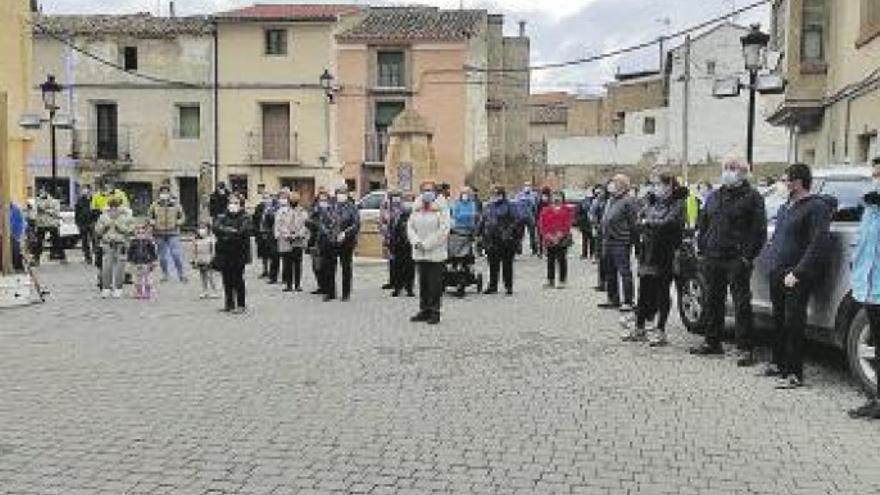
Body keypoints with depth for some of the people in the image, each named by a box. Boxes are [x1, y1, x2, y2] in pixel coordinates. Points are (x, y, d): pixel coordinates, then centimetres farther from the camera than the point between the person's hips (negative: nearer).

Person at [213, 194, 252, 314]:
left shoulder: (244, 218, 1)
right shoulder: (222, 217, 14)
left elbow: (243, 231, -15)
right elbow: (216, 228, -4)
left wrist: (225, 232, -9)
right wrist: (233, 231, -14)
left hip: (238, 254, -4)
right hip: (224, 253, 4)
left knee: (238, 279, -5)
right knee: (227, 280, 7)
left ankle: (241, 305, 3)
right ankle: (229, 304, 18)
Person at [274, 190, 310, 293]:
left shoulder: (303, 212, 10)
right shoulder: (282, 211, 7)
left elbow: (306, 226, 7)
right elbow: (278, 225, 3)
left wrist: (305, 238, -4)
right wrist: (286, 235, -8)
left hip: (298, 241, 1)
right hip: (286, 242, -1)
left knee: (298, 264, 2)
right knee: (287, 264, -1)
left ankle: (298, 284, 8)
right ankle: (288, 284, 5)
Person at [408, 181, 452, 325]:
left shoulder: (441, 210, -6)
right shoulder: (416, 209, 11)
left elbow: (444, 230, -13)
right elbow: (410, 227, 10)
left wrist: (427, 244, -14)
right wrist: (416, 242, -8)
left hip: (436, 253, -5)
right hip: (420, 254, 5)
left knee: (435, 284, -2)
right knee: (423, 283, 10)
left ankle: (435, 312, 5)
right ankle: (424, 311, 19)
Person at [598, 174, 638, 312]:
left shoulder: (629, 201, -11)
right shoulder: (611, 200, 18)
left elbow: (633, 223, -15)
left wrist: (631, 241, -17)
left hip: (621, 243, -10)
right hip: (608, 242, 10)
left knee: (624, 272, -6)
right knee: (610, 272, 15)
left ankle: (628, 302, -1)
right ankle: (613, 300, 25)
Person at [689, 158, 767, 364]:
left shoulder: (752, 196, 0)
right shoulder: (714, 196, 18)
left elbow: (759, 230, -6)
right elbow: (702, 224, 22)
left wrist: (748, 256, -13)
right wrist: (702, 250, 11)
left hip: (737, 260, -6)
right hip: (712, 259, 6)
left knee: (742, 304, -5)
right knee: (713, 301, 13)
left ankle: (746, 349, 0)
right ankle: (712, 342, 25)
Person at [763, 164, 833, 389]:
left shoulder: (817, 207, -10)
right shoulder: (786, 207, 17)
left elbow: (819, 244, -18)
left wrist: (797, 273, -21)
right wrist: (772, 258, 12)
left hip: (797, 277, -8)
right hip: (777, 274, 8)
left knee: (793, 323, -7)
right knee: (779, 320, 15)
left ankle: (794, 373, -1)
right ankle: (778, 364, 28)